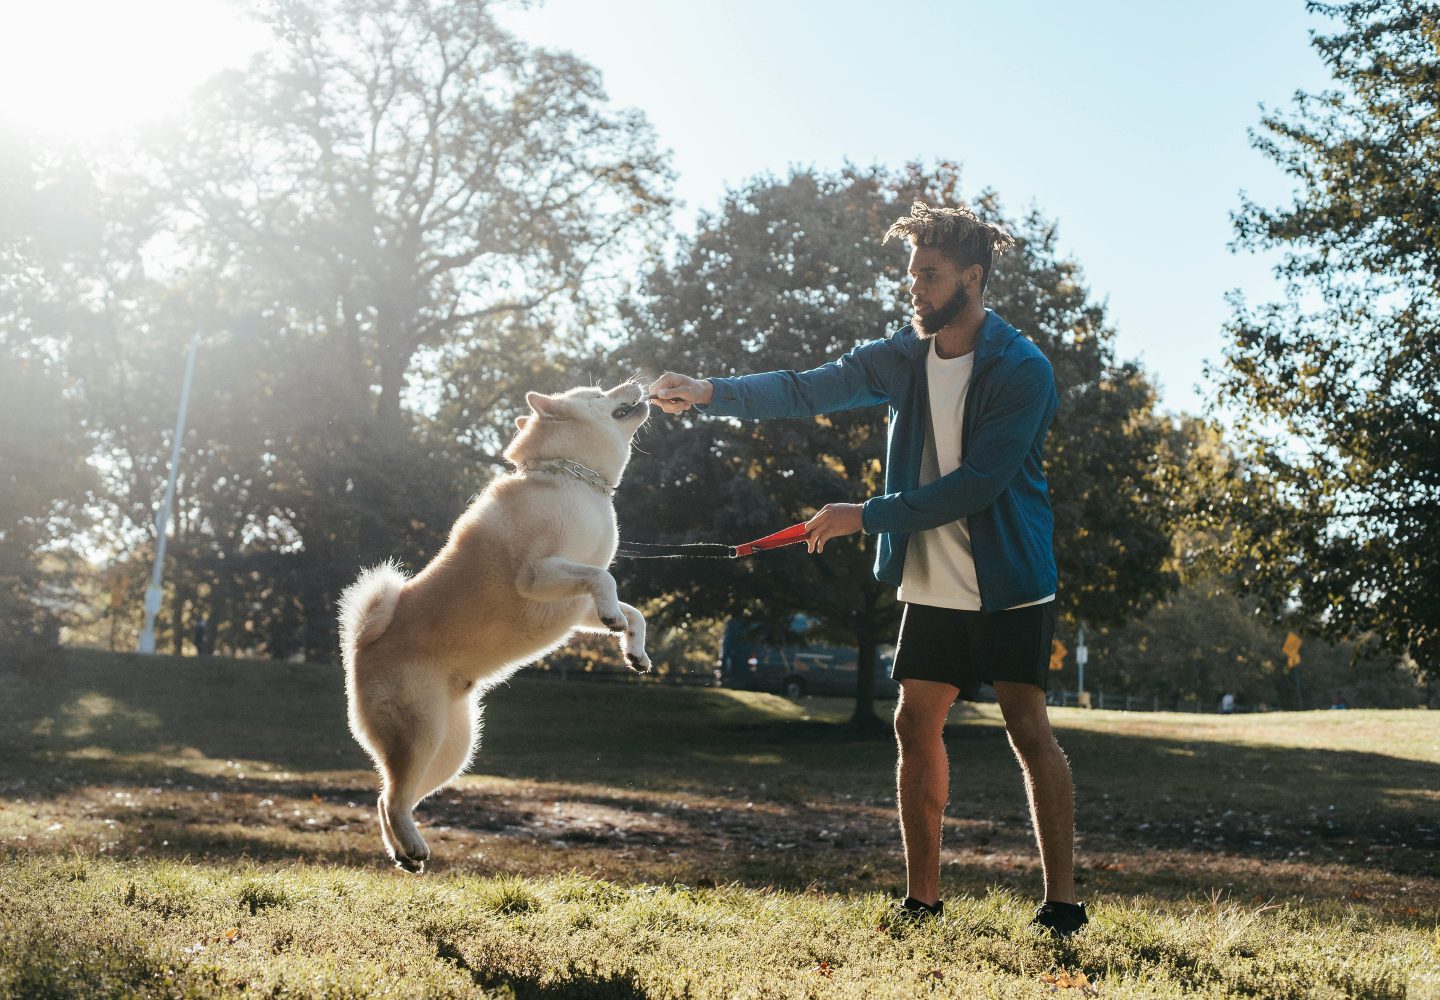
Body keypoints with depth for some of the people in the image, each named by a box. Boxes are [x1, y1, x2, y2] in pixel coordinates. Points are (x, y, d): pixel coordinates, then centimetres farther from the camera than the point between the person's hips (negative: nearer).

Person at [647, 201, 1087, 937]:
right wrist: (710, 393, -15)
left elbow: (977, 483, -21)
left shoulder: (1022, 371, -15)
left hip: (1009, 584, -6)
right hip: (932, 584, 6)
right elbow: (807, 390, -2)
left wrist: (867, 516, -21)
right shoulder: (905, 357, 3)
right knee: (916, 725, 5)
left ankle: (1062, 902, 4)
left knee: (1028, 730, -6)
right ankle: (922, 898, 16)